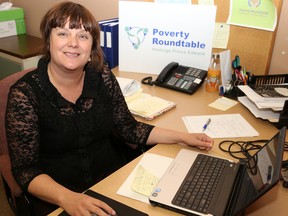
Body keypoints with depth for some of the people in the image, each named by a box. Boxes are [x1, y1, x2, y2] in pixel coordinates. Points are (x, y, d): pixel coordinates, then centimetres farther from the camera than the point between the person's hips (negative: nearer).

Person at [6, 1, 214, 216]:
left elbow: (128, 129, 5)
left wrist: (182, 137, -1)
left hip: (114, 182, 3)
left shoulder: (102, 76, -4)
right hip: (57, 198, -2)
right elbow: (26, 169, -13)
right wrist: (67, 198, -29)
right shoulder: (25, 93, -14)